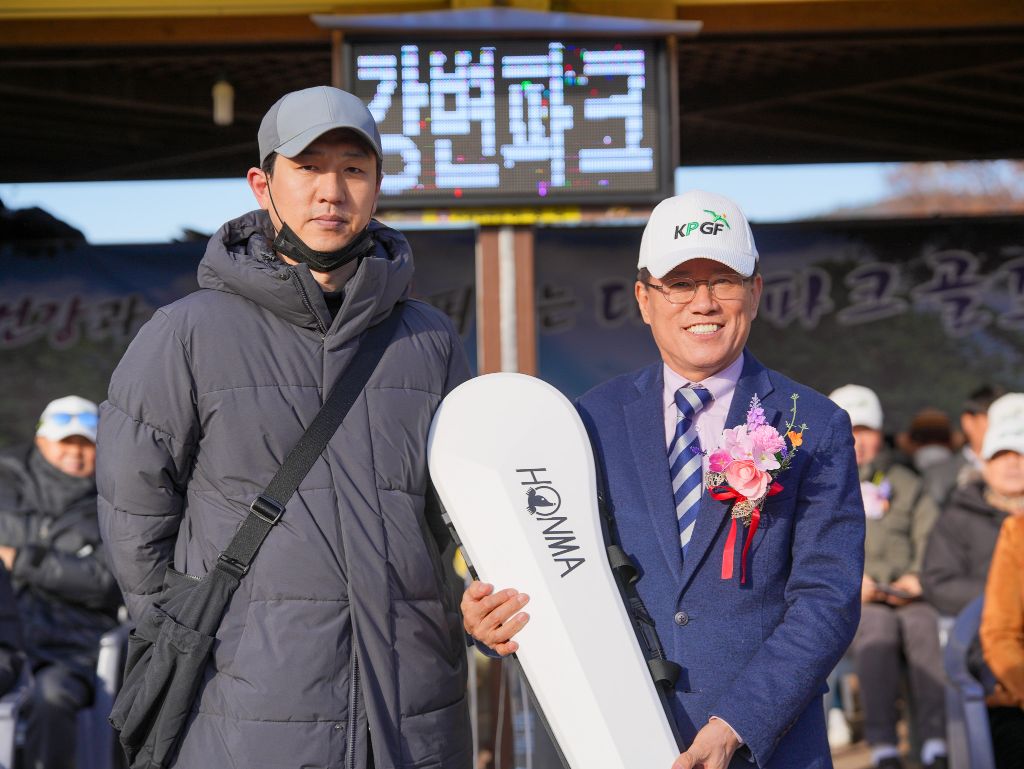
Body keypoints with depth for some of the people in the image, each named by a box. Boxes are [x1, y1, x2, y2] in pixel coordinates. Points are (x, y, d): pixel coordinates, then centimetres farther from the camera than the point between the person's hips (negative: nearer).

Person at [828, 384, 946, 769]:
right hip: (843, 604, -2)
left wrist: (918, 578, -6)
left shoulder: (905, 484, 25)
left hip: (908, 597, 2)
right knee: (878, 626, -35)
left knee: (926, 623, -32)